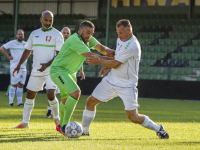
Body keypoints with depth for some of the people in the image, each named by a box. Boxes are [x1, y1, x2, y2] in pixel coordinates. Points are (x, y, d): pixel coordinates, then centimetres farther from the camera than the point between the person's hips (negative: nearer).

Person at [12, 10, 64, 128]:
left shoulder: (57, 35, -6)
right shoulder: (34, 34, 10)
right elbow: (28, 50, 17)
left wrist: (47, 64, -24)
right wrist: (20, 64, 6)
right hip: (36, 71, 5)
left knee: (51, 94, -19)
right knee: (30, 95, 7)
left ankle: (57, 118, 6)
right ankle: (25, 122, 16)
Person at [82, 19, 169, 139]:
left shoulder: (132, 46, -24)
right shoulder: (120, 40, 5)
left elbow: (116, 64, -20)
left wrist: (99, 61, -9)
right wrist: (108, 67, 6)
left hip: (126, 86, -8)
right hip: (112, 79, 8)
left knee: (134, 118, -9)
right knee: (91, 102, 2)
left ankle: (158, 128, 12)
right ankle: (84, 130, 18)